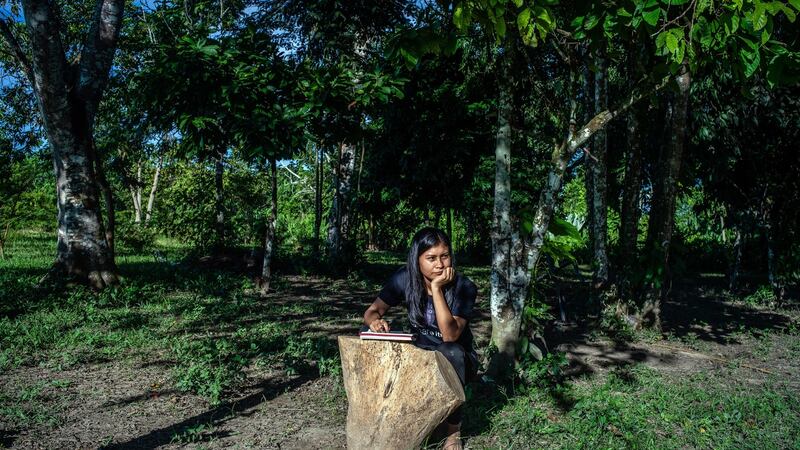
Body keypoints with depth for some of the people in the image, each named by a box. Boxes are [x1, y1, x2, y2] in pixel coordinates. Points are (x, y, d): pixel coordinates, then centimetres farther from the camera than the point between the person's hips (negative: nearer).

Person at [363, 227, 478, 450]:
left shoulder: (463, 287, -22)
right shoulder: (405, 279, -14)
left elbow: (450, 335, -33)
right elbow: (372, 312, -7)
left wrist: (436, 288, -37)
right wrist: (375, 322, -31)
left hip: (456, 359, -3)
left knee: (450, 353, -39)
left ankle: (454, 430, -14)